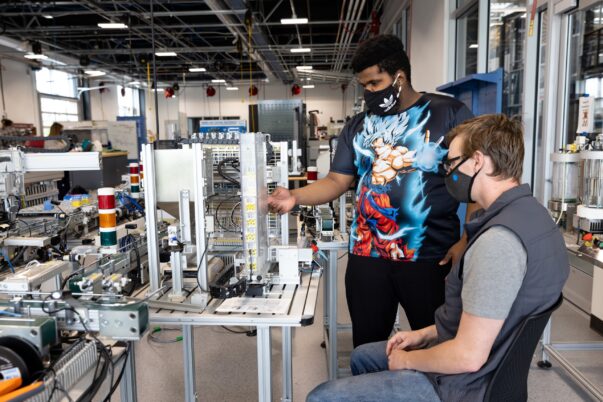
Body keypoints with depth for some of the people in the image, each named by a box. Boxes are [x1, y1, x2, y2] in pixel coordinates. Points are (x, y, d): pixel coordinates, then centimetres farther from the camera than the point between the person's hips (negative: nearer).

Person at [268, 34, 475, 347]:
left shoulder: (449, 114, -2)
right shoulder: (357, 127, 10)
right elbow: (337, 181, 6)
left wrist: (467, 240, -13)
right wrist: (295, 197, -11)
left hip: (430, 256, -3)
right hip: (367, 254, 4)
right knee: (367, 344, 15)